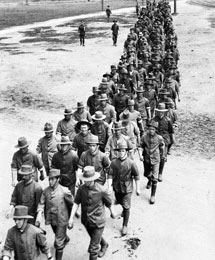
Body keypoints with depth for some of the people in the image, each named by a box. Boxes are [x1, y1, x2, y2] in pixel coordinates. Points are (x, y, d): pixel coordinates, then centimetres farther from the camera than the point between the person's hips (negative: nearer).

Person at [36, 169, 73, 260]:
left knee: (58, 243, -5)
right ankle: (66, 239, 65)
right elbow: (41, 204, -7)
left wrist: (71, 218, 0)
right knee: (58, 234, 32)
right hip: (51, 219, 5)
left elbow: (72, 203, -7)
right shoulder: (46, 191, -7)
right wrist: (39, 216, -21)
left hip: (61, 220, -5)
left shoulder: (64, 191, -18)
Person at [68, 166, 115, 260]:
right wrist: (71, 218, -17)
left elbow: (109, 203, -6)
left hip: (98, 222, -5)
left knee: (93, 248, -3)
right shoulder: (81, 189, -14)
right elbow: (76, 203, -11)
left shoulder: (101, 190, -22)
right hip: (86, 221, 5)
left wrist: (112, 213, 9)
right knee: (95, 237, 32)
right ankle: (104, 245, 65)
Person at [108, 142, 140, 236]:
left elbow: (136, 176, -5)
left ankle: (125, 226, 8)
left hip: (127, 189, -3)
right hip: (117, 188, 3)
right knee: (119, 202, 25)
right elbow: (110, 175, -7)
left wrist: (138, 188, -3)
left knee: (126, 207, -2)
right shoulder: (114, 162, -8)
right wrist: (109, 186, -17)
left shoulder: (131, 163, -14)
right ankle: (125, 209, 59)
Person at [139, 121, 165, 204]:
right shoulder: (144, 137, -12)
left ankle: (153, 196, 3)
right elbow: (141, 146, 1)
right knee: (146, 174, 24)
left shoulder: (159, 138, -13)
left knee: (154, 178, -6)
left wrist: (162, 155, 17)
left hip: (155, 160, -2)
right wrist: (141, 155, -12)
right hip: (146, 159, 3)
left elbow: (162, 147, 6)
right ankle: (149, 181, 60)